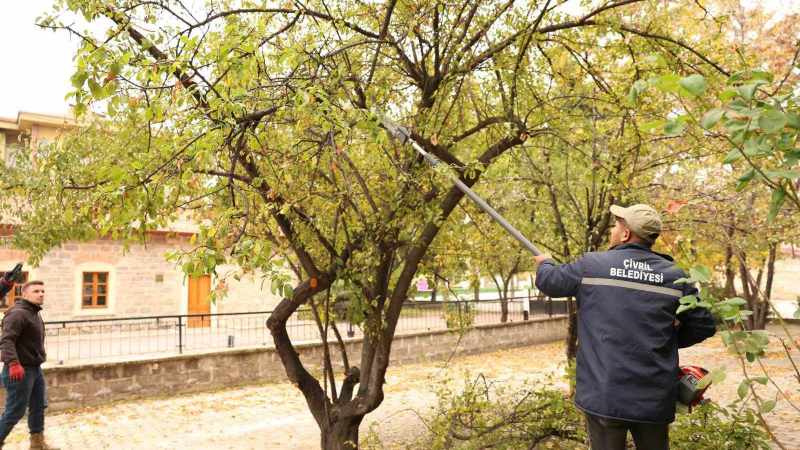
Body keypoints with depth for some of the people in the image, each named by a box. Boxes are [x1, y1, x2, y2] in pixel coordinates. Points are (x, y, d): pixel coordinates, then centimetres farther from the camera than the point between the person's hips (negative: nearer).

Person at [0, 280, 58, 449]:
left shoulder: (34, 313, 15)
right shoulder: (17, 313, -17)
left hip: (35, 368, 10)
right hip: (20, 370, -10)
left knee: (38, 407, 16)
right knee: (15, 412, -2)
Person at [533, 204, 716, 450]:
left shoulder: (591, 265, -5)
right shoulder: (674, 276, 0)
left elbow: (548, 281, 9)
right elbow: (704, 326, 5)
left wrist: (545, 263, 32)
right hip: (654, 399, 2)